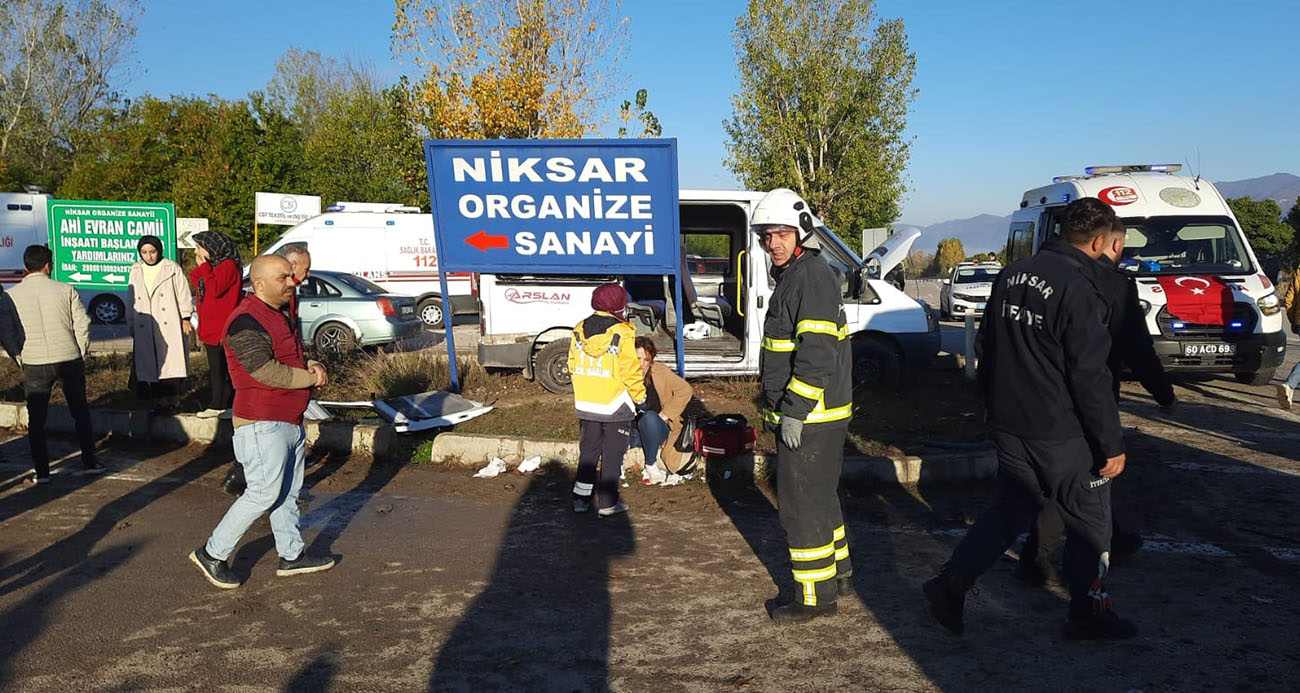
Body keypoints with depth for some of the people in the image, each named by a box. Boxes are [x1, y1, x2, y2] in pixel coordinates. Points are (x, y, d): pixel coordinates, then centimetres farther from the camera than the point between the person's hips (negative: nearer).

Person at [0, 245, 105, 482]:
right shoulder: (65, 290, -3)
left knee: (36, 420, 10)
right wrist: (81, 356, 5)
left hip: (34, 365, 0)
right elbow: (82, 324, -5)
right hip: (69, 360, 0)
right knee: (80, 413, 15)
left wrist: (20, 359, 8)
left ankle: (41, 472, 11)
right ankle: (89, 462, 18)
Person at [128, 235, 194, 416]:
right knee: (151, 366, 1)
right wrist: (131, 325, 16)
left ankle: (173, 401, -2)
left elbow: (183, 295, 2)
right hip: (145, 330, 4)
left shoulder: (172, 269, 1)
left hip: (169, 328, -4)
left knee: (172, 363, -7)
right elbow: (131, 300, 17)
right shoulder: (136, 271, 13)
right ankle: (161, 403, 6)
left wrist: (185, 318, -3)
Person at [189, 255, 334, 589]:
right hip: (262, 423, -10)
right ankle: (212, 554, 9)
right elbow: (266, 371, -26)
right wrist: (310, 378, -14)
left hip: (290, 421, 10)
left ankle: (292, 555, 25)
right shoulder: (246, 321, -18)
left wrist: (310, 366, 2)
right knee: (264, 493, -5)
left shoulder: (278, 315, 14)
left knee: (289, 492, 15)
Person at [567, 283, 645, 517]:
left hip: (586, 404, 6)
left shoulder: (580, 329, 3)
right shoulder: (622, 333, -16)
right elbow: (630, 370, -14)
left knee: (588, 449, 17)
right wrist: (639, 397, 0)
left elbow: (573, 365, 10)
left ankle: (581, 497, 20)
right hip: (615, 405, -5)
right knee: (613, 453, 5)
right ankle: (607, 503, 9)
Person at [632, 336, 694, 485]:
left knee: (649, 418, -35)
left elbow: (685, 390, -3)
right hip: (635, 427, 2)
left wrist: (665, 414, -9)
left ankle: (651, 465, -16)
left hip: (661, 427, -2)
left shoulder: (661, 372, -6)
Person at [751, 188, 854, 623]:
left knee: (802, 504, -3)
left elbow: (817, 353, -25)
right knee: (820, 496, 21)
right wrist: (776, 407, 25)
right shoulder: (794, 277, 16)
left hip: (810, 417, -11)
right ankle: (838, 574, 35)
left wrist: (795, 412, -24)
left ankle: (817, 596, 8)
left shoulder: (813, 279, -18)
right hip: (796, 413, 11)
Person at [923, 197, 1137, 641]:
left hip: (1009, 425, 7)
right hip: (1061, 433, -7)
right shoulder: (1080, 291, -18)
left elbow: (987, 347, 14)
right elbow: (1091, 379, -19)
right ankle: (1088, 615, 23)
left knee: (1012, 508, 18)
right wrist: (1111, 445, -12)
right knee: (1090, 521, 11)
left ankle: (952, 582, 9)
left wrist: (994, 405, 23)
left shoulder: (1012, 275, 6)